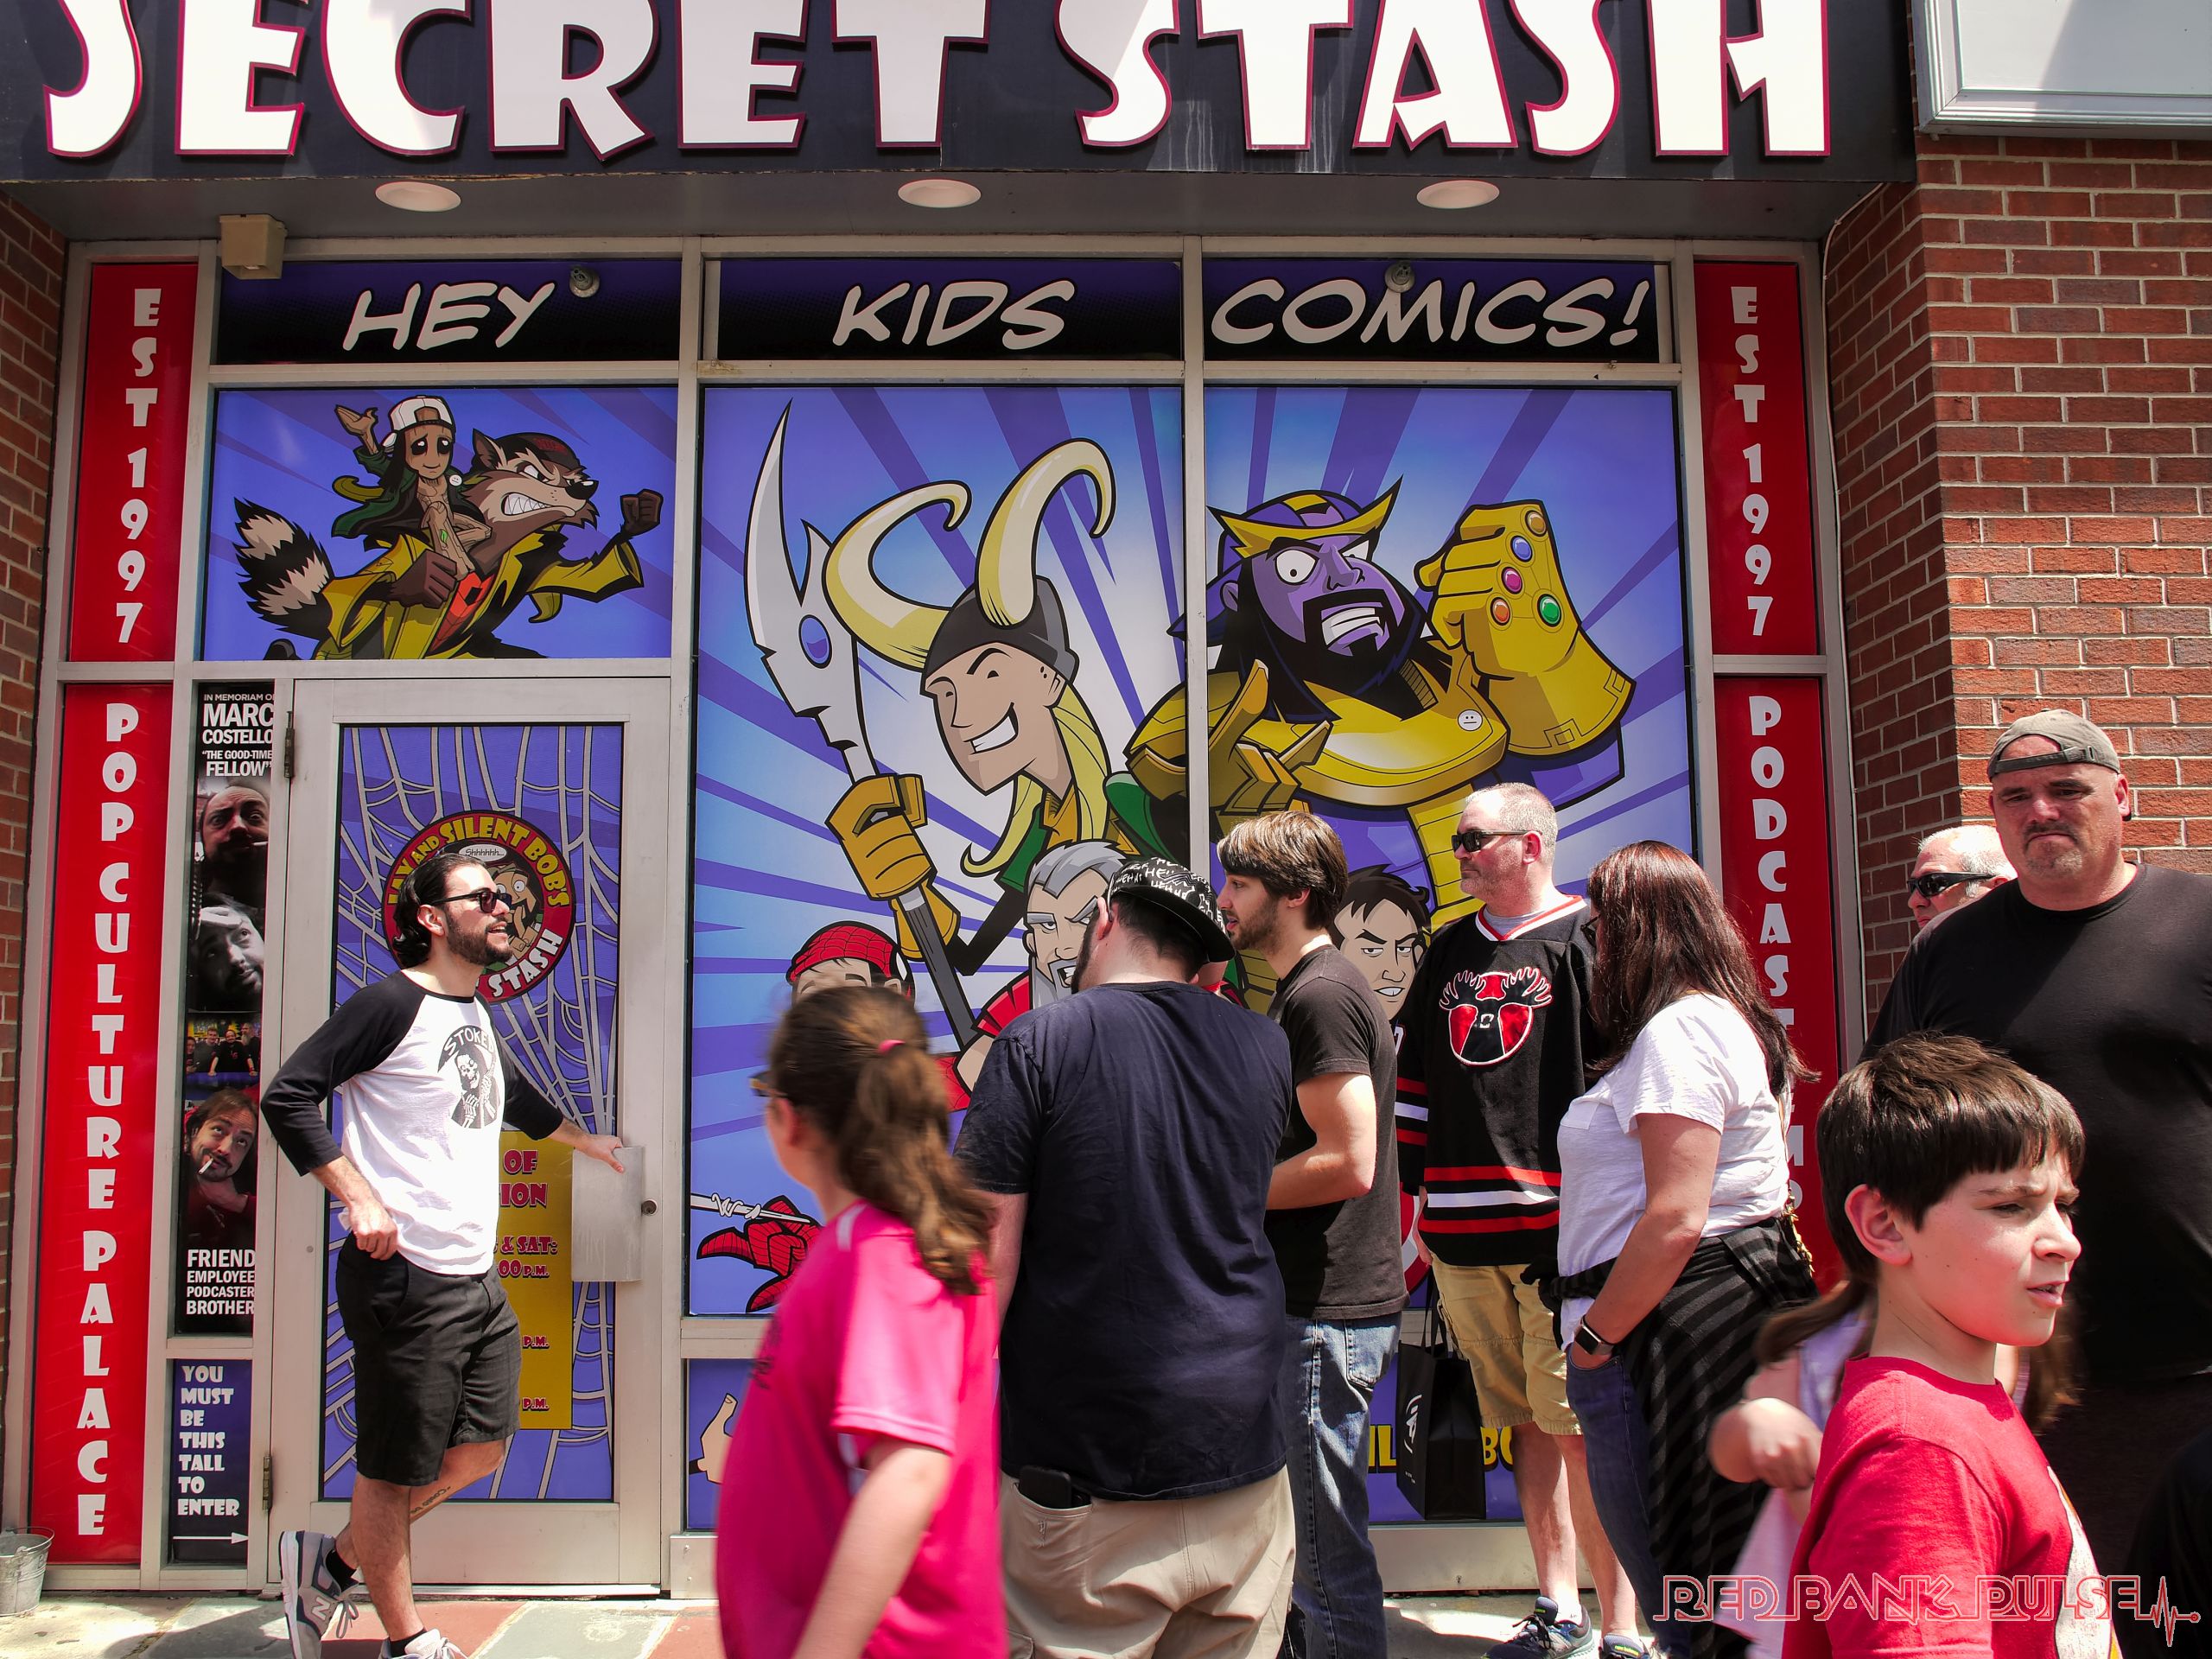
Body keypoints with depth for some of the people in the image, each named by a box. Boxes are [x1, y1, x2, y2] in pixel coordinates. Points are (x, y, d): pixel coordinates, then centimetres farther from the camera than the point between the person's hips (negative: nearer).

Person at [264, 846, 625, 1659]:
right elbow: (287, 1095, -15)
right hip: (408, 1278, -9)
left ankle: (330, 1562, 31)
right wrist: (358, 1196, -19)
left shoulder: (475, 1013, 15)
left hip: (478, 1279, 9)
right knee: (395, 1469, 5)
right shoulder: (392, 1004, -11)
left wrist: (592, 1142, 44)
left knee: (480, 1450, 13)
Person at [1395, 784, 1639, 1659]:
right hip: (1463, 1230, 6)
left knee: (1581, 1430, -3)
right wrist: (1421, 1192, 17)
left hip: (1560, 1228, -6)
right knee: (1529, 1425, 13)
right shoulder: (1450, 953, 17)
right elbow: (1417, 1076, 22)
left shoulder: (1585, 940, -2)